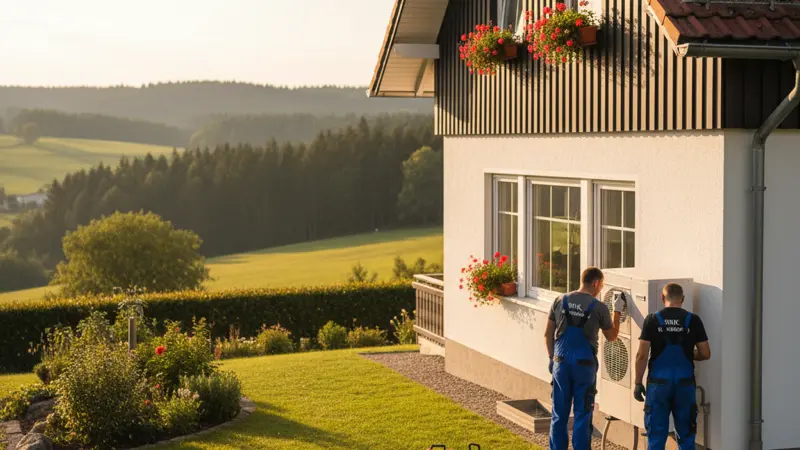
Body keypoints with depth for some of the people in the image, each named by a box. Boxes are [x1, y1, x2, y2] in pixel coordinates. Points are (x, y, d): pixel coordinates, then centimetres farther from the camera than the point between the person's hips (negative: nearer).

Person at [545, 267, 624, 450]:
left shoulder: (560, 301, 4)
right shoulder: (599, 307, -5)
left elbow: (548, 334, 7)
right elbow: (612, 336, 10)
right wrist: (617, 311, 20)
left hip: (561, 362, 3)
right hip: (584, 364, -3)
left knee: (559, 414, 9)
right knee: (582, 415, 4)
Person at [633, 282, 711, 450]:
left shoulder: (652, 320, -4)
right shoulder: (693, 320, -1)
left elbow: (642, 355, -7)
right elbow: (705, 354, 2)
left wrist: (638, 383, 1)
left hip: (659, 382, -1)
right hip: (685, 383, 1)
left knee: (656, 434, 4)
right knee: (686, 434, 11)